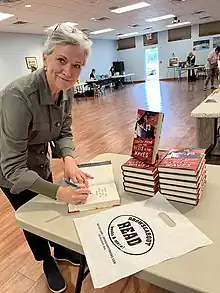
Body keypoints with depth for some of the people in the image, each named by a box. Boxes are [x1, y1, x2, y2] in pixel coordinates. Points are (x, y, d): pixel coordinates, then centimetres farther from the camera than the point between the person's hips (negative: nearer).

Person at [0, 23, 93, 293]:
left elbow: (64, 133, -6)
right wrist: (59, 191, -42)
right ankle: (47, 262, 47)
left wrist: (69, 160, -26)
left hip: (40, 163, 6)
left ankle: (61, 251, 53)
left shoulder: (66, 91, -15)